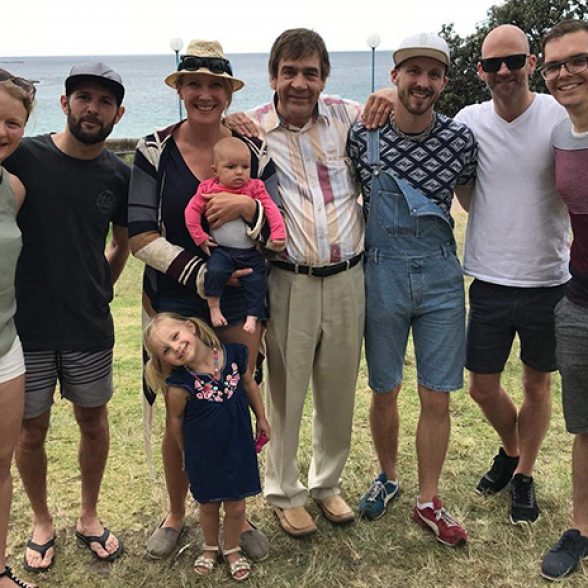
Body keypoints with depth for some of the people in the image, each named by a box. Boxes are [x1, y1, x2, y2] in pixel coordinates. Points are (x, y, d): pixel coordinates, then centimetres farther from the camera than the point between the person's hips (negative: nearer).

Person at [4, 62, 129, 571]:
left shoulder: (119, 176, -1)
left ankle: (89, 517, 35)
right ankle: (42, 523, 33)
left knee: (94, 420, 14)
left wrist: (99, 291, 8)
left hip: (90, 328, 2)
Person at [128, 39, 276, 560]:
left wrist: (249, 208, -23)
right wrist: (200, 272, -17)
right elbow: (141, 236, -7)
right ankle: (176, 514, 32)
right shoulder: (155, 151, -3)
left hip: (238, 302, 1)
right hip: (174, 301, -1)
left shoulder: (255, 152, 1)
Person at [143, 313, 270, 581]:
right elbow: (176, 420, -7)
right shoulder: (180, 387, -25)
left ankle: (232, 549, 42)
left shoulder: (234, 355, -17)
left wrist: (261, 418, 13)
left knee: (236, 506, 14)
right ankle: (210, 547, 48)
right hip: (203, 456, -2)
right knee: (208, 505, 18)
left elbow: (249, 383, 3)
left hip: (238, 447, 2)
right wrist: (186, 451, 8)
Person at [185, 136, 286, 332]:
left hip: (252, 252, 2)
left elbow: (271, 210, -6)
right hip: (222, 250, -1)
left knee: (256, 283, 0)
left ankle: (252, 318, 15)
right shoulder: (208, 189, -4)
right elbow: (192, 210, -2)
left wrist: (278, 234, -15)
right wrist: (200, 237, -4)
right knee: (214, 271, -25)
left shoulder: (254, 187, -3)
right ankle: (214, 309, -8)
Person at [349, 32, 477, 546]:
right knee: (384, 391, 12)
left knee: (438, 398, 5)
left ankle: (428, 502, 22)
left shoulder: (460, 139, -3)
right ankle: (387, 477, 37)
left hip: (441, 276, 1)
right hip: (381, 273, 0)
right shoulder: (363, 136, -5)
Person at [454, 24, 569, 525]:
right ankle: (510, 450, 43)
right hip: (491, 279, 2)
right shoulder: (469, 121, -2)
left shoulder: (562, 117, -9)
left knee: (537, 384, 15)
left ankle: (524, 476, 36)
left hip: (549, 280, -2)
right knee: (483, 389, 11)